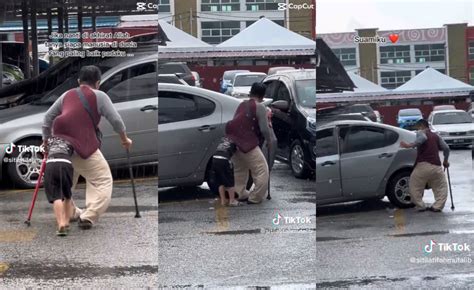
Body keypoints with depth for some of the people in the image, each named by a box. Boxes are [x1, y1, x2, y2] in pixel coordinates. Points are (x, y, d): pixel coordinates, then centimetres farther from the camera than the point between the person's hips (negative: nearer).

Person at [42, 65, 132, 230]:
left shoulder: (67, 95, 20)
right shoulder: (99, 96, 6)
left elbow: (48, 117, 22)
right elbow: (116, 120, 2)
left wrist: (46, 139, 32)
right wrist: (124, 140, 16)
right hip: (83, 146, -6)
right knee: (102, 180, 2)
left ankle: (70, 212, 33)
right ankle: (88, 217, -11)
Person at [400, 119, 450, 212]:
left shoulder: (421, 132, 7)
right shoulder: (436, 136, 21)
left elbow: (423, 138, -17)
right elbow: (446, 148, 13)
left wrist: (410, 145, -26)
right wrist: (445, 161, 27)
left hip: (423, 165, -4)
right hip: (436, 166, 5)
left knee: (414, 187, 10)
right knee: (441, 187, 20)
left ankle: (421, 206, 7)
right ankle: (437, 206, 8)